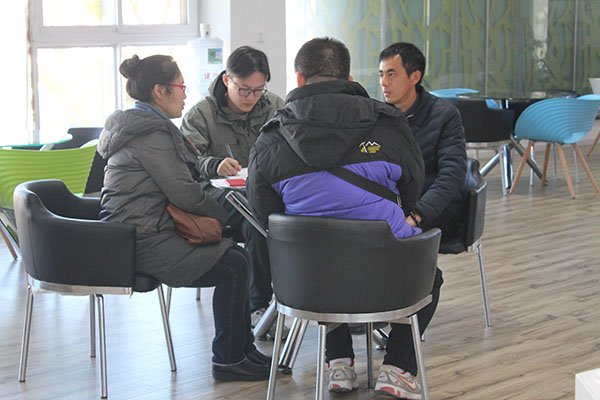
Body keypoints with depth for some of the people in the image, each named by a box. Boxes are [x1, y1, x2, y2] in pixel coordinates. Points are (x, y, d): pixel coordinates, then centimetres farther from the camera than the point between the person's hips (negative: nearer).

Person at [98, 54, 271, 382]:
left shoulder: (138, 125, 17)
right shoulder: (152, 134, -17)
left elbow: (175, 180, 21)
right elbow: (184, 193, -18)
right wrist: (229, 216, -5)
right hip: (142, 242, -11)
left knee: (236, 253, 10)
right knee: (233, 265, -14)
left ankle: (243, 351, 15)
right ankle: (227, 361, -2)